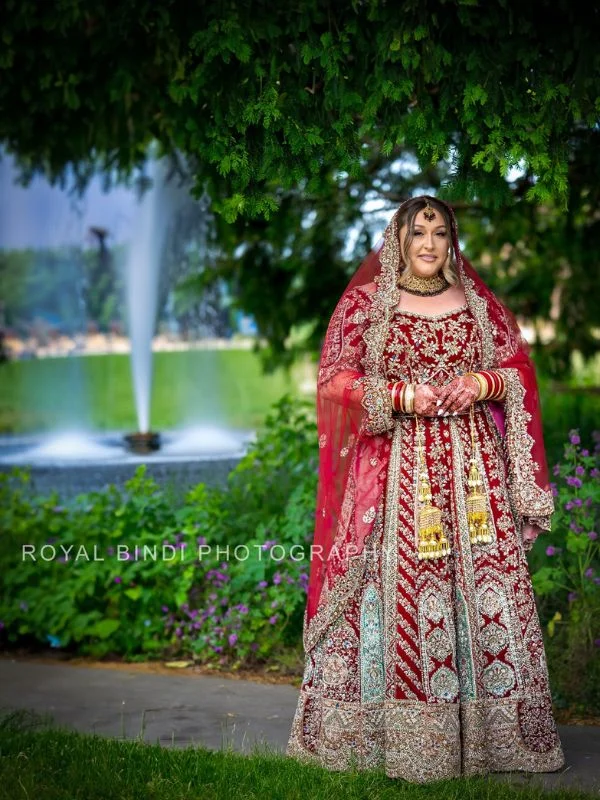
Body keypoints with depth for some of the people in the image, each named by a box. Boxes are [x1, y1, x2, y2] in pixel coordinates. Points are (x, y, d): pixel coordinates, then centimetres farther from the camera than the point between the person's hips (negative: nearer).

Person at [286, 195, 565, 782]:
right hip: (395, 467, -2)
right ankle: (396, 733, 2)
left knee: (484, 580, -1)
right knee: (396, 587, -6)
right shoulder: (365, 302, 5)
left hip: (473, 465, 3)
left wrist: (483, 383, -7)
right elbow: (335, 381, 0)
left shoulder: (479, 303, 13)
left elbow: (520, 367, 14)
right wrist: (401, 395, -13)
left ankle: (490, 728, 8)